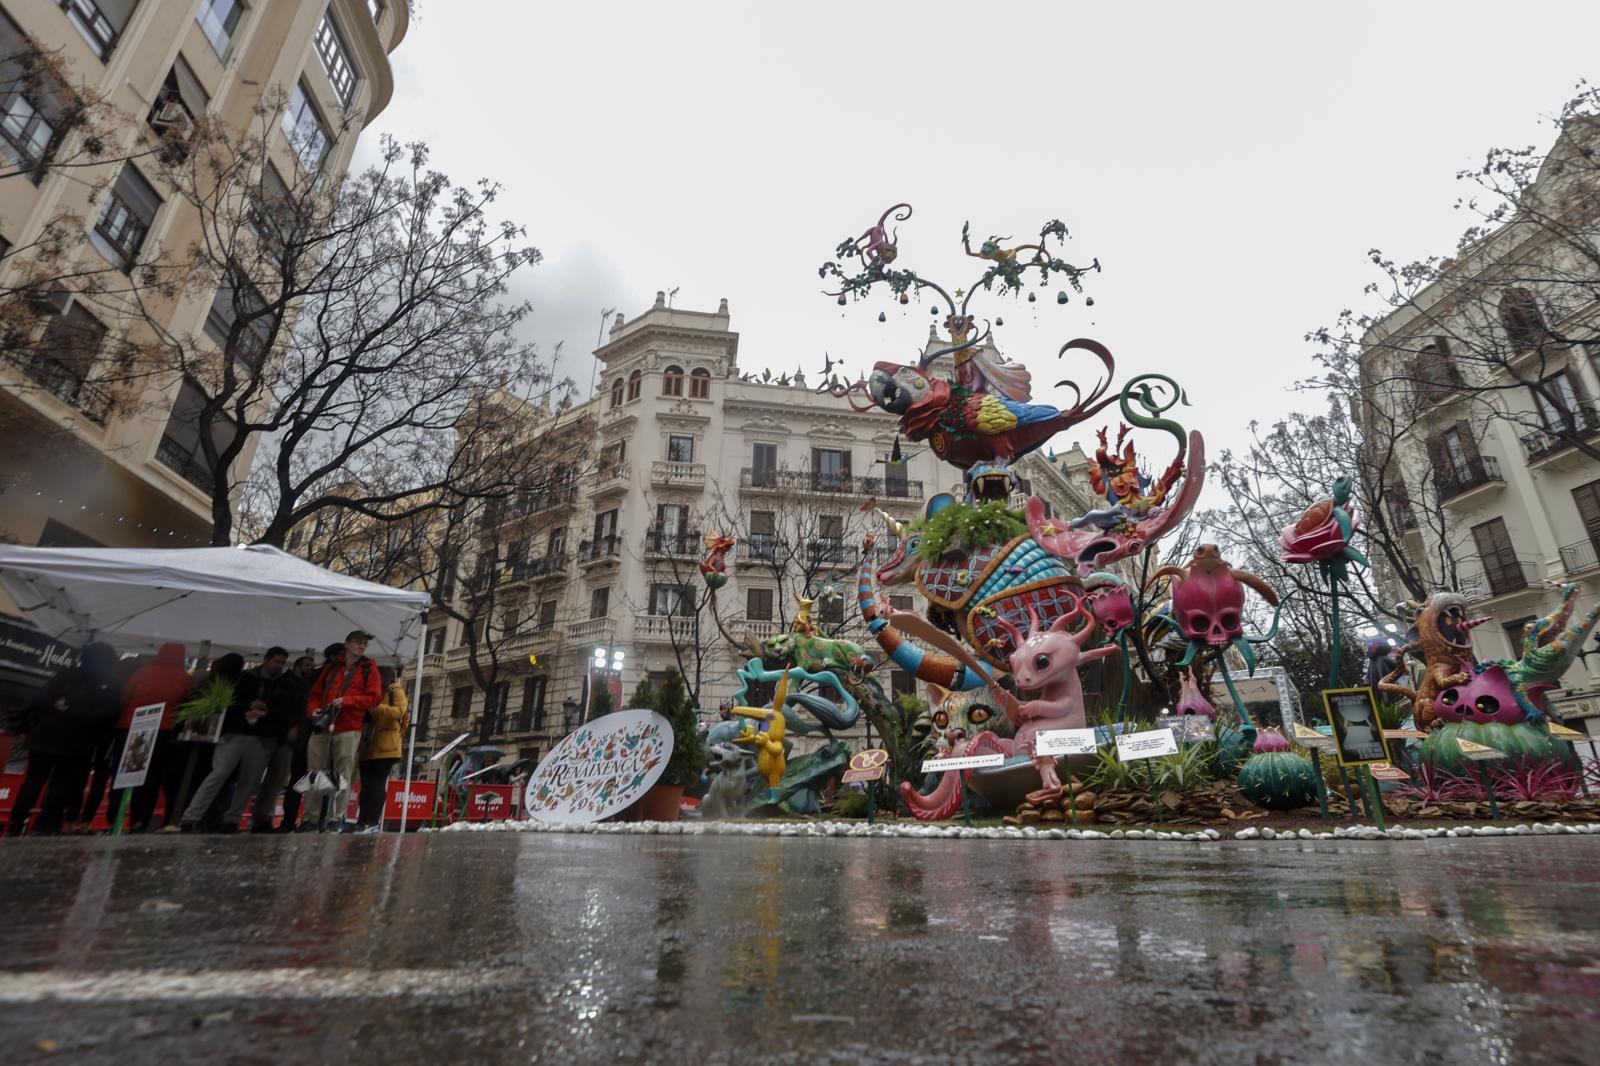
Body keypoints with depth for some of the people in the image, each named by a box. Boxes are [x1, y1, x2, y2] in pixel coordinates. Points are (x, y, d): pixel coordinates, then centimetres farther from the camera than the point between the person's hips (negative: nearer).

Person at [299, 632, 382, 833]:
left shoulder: (369, 668, 9)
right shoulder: (331, 668, 20)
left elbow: (374, 697, 0)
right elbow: (315, 693, 20)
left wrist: (346, 701, -12)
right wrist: (313, 710, 0)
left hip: (349, 729, -4)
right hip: (322, 727, 4)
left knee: (342, 776, -4)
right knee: (315, 775, 4)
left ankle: (336, 819, 0)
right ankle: (310, 818, 11)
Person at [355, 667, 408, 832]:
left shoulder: (396, 691, 2)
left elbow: (399, 710, -14)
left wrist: (376, 708, -21)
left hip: (385, 747, -7)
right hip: (369, 746, 7)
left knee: (377, 783, -8)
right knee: (366, 784, 5)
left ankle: (373, 821, -8)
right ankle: (363, 820, 7)